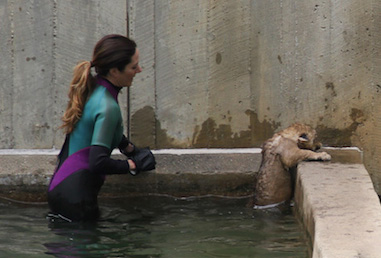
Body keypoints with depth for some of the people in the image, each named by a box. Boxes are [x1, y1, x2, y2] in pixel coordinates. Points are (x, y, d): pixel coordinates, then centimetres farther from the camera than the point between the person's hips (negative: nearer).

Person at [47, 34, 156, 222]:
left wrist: (131, 149, 24)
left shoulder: (93, 89, 7)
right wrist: (133, 165, -12)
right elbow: (98, 163, -26)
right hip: (75, 197, -9)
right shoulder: (107, 106, -21)